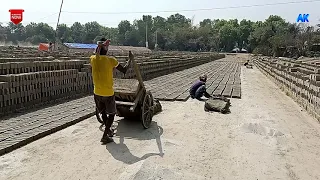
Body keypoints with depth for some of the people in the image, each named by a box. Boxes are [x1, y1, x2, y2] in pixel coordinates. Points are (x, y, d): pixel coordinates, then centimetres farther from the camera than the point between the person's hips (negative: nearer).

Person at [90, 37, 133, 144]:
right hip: (108, 93, -4)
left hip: (97, 92, 5)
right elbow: (124, 70, -4)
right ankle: (105, 136, 6)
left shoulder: (93, 59, -2)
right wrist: (130, 59, 8)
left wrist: (99, 47, 25)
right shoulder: (111, 60, -12)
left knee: (103, 113, 21)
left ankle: (108, 130, 38)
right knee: (111, 114, 11)